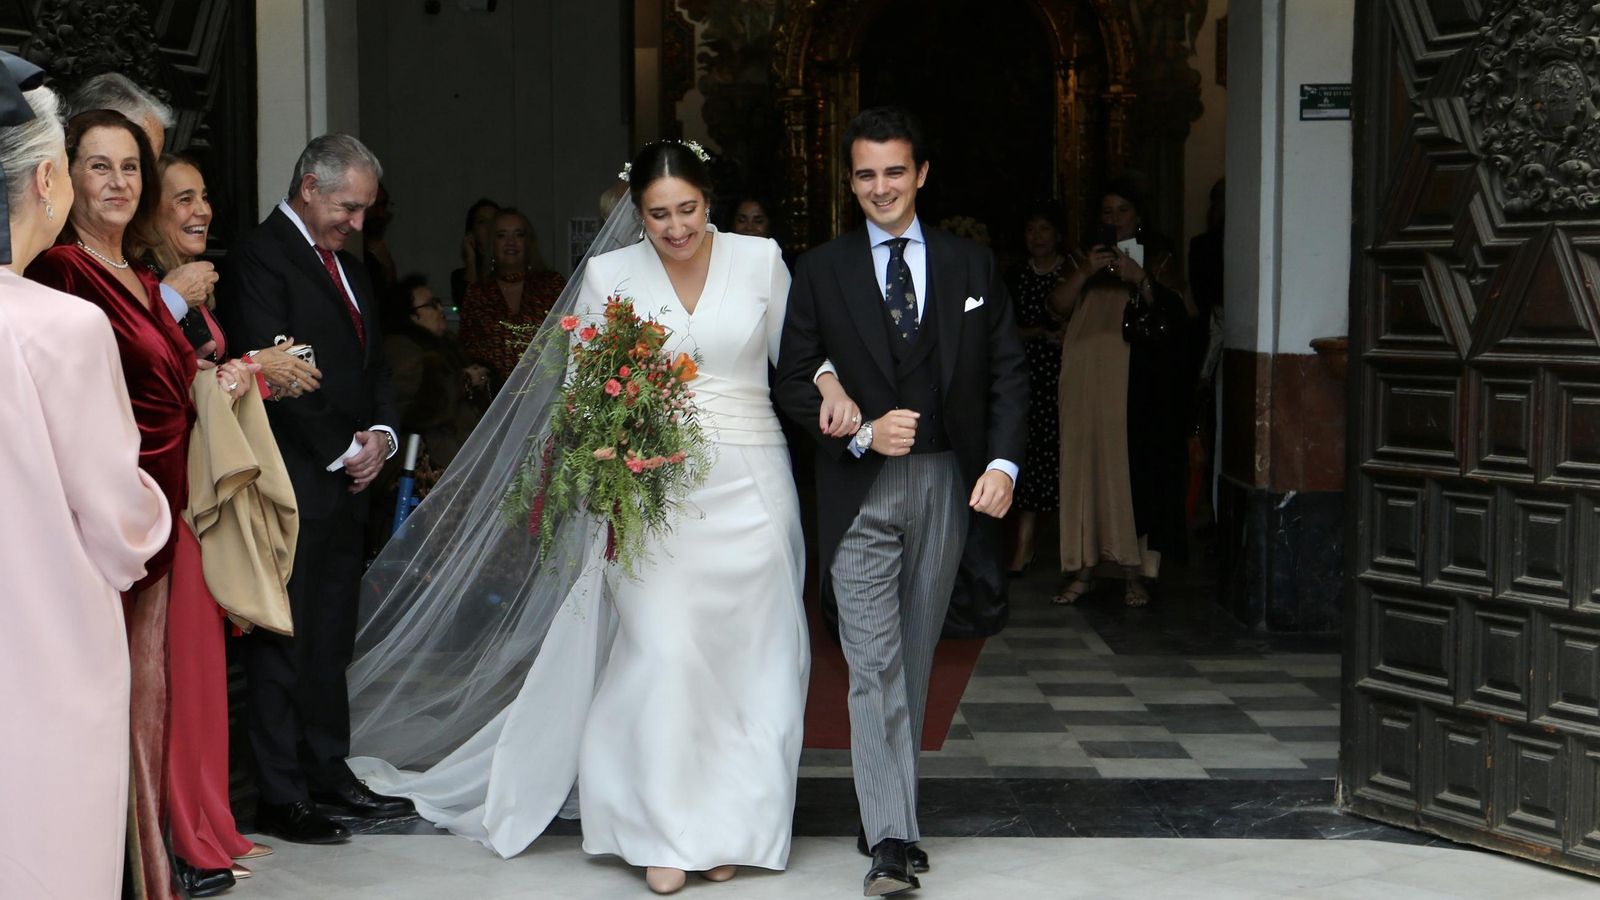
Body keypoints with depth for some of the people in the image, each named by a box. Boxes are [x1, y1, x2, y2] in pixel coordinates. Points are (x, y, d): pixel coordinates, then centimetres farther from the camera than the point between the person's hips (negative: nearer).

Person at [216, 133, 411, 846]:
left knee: (331, 635, 12)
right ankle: (280, 796, 3)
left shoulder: (347, 264, 18)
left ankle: (329, 773, 20)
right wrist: (343, 450, -12)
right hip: (291, 483, -8)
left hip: (347, 477, 8)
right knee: (283, 640, -3)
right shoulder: (260, 256, -10)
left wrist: (379, 433, 2)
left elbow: (372, 363, 22)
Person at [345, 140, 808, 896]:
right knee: (663, 653, -9)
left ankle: (728, 827, 14)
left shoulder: (760, 260, 4)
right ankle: (666, 833, -1)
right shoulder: (609, 275, 3)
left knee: (742, 656, 4)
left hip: (748, 484, 1)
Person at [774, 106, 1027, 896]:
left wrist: (1002, 462, -7)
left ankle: (887, 804, 25)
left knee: (914, 658, 11)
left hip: (946, 483, 2)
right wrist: (862, 434, -14)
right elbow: (792, 379, 1)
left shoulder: (971, 265, 8)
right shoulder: (820, 271, 3)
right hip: (859, 489, -2)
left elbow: (1007, 373, 7)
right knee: (874, 665, -9)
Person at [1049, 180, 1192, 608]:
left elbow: (1174, 313, -1)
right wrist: (1085, 272, -11)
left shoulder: (1157, 259, 12)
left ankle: (1137, 572, -5)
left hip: (1135, 383, -2)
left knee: (1133, 465, -8)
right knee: (1085, 465, -2)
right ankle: (1083, 568, 1)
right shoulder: (1086, 258, 20)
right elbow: (1058, 304, 5)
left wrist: (1140, 279, -15)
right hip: (1086, 377, 3)